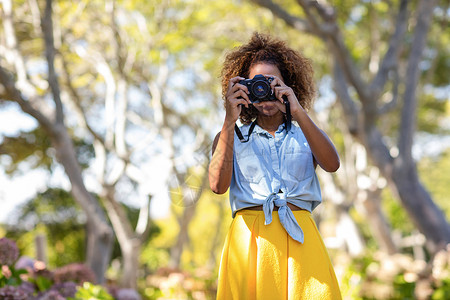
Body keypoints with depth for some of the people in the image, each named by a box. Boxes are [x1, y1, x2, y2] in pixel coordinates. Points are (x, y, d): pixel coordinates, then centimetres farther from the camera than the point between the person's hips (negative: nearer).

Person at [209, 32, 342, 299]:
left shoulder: (304, 135, 19)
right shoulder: (232, 137, 17)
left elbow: (332, 165, -3)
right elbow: (218, 185, -2)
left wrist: (298, 112, -8)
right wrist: (229, 122, -4)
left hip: (299, 236, 1)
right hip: (249, 237, 0)